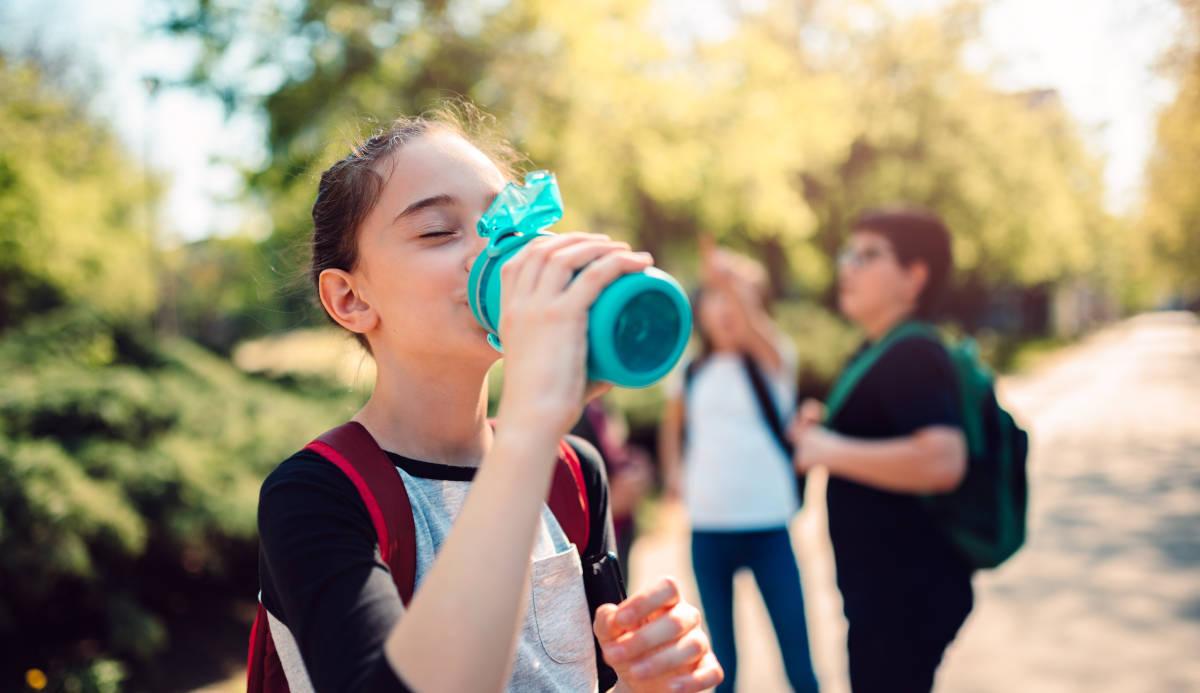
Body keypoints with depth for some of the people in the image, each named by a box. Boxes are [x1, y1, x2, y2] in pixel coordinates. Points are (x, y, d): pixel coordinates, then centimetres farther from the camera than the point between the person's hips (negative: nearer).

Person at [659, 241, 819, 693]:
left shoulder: (773, 359, -3)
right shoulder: (692, 373, 7)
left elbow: (756, 329, -27)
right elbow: (673, 424, 26)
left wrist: (736, 284, -46)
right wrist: (673, 472, 9)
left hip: (768, 526, -3)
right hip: (707, 529, 3)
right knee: (721, 657, 12)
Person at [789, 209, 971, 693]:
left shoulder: (913, 356, -19)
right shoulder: (881, 354, 12)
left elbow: (941, 461, -33)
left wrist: (832, 451, -25)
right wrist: (820, 431, 6)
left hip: (907, 591, -10)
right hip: (885, 588, 10)